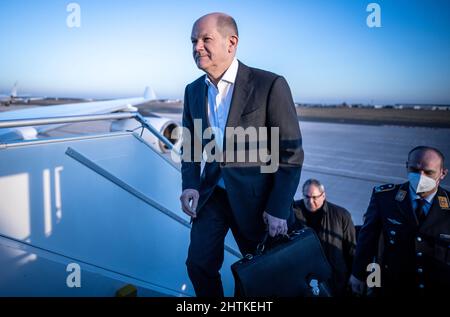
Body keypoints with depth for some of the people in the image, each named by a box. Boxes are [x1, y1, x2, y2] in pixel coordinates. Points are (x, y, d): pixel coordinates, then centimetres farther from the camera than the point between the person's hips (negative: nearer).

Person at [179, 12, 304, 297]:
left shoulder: (270, 85, -15)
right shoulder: (193, 90, 4)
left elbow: (292, 153, -14)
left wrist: (279, 209, -15)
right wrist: (190, 185, -4)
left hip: (255, 196, -4)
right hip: (212, 193, 4)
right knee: (199, 265, 7)